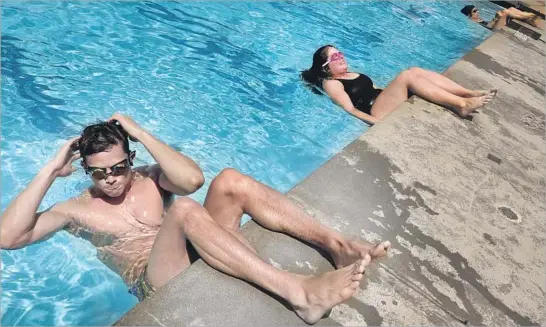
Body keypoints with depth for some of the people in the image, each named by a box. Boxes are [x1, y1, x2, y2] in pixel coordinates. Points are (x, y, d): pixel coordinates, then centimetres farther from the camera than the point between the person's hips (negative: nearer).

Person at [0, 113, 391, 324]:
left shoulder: (148, 178, 12)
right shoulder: (77, 209, 10)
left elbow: (193, 179, -10)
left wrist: (141, 133, -8)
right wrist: (51, 171, -6)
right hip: (158, 282, -3)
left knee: (231, 181, -22)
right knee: (183, 209, -36)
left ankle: (338, 244, -29)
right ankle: (299, 292, -47)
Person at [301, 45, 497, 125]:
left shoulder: (350, 74, 28)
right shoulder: (330, 83, 0)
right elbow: (350, 109, -12)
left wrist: (395, 89, 17)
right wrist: (376, 122, -23)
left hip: (382, 101, 9)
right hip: (376, 111, -9)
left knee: (416, 71, -12)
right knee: (407, 76, -26)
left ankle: (471, 94, -19)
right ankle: (462, 105, -32)